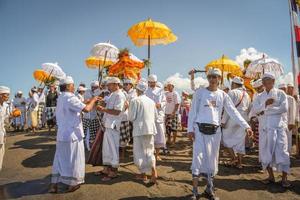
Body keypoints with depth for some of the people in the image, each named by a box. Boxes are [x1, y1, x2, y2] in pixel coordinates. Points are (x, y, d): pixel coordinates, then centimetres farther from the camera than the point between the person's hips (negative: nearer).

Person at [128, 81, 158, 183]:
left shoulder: (135, 100, -10)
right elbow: (155, 116, 14)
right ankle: (153, 172, -2)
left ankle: (143, 174, 17)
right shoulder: (151, 101, 7)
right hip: (150, 129, 5)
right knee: (149, 151, 13)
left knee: (140, 152, 9)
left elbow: (131, 117, -11)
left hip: (139, 129, -5)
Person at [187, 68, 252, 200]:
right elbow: (193, 111, -2)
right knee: (198, 158, -5)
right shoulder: (199, 92, 0)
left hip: (215, 130, 3)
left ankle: (209, 189, 28)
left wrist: (246, 126, -5)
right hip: (200, 129, -3)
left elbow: (233, 112, 4)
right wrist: (190, 128, -9)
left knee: (212, 159, 11)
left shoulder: (223, 95, 6)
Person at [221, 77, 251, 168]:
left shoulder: (232, 92, -6)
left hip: (233, 119, -7)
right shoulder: (247, 95, 16)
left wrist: (223, 121, -11)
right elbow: (248, 110, 18)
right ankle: (239, 162, 13)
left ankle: (234, 157, 1)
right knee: (240, 140, 9)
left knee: (226, 137, 7)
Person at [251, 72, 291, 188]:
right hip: (264, 127, 4)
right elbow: (255, 110, 0)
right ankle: (271, 176, 18)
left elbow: (284, 108, -10)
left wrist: (265, 111, -9)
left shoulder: (280, 93, 4)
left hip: (278, 126, -3)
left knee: (281, 151, -3)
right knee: (266, 151, 5)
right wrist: (265, 104, -16)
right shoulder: (260, 96, 13)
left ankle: (284, 178, 8)